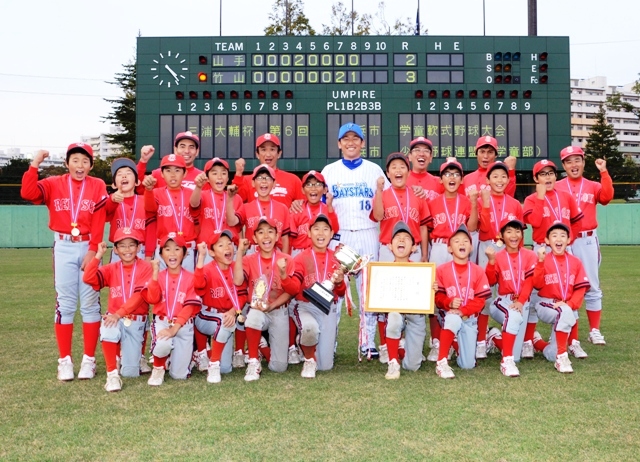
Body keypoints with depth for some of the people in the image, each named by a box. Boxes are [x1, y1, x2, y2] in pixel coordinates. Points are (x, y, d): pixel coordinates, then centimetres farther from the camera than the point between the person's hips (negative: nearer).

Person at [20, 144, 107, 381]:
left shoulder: (98, 186, 2)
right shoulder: (54, 184, 5)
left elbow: (99, 222, -4)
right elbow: (27, 193, -12)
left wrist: (92, 250, -11)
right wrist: (35, 164, -15)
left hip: (89, 248, -1)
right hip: (63, 248, 1)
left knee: (90, 303, 2)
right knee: (65, 303, 3)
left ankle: (89, 359, 9)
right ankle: (65, 360, 9)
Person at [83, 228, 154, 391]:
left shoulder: (145, 267, -6)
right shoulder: (111, 269, 5)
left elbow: (139, 295, -17)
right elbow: (88, 279, -10)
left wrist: (119, 313, -25)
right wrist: (98, 255, -17)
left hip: (136, 321, -2)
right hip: (114, 317, 2)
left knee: (130, 372, -5)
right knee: (108, 329, -38)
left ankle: (133, 357, 33)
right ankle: (112, 374, -21)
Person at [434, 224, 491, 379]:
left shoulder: (478, 271, -1)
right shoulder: (441, 270, -3)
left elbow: (480, 300, -5)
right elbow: (438, 296, -5)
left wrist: (463, 311, -20)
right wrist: (449, 303, -26)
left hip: (469, 317, 2)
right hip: (449, 313, -2)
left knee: (468, 365, -2)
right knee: (453, 319, -43)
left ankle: (458, 344, 35)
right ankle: (442, 362, -33)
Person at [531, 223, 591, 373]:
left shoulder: (575, 262, 4)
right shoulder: (543, 260, -4)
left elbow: (580, 288, 0)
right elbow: (537, 285, -16)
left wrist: (570, 304, -17)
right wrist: (540, 262, -25)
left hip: (566, 308, 3)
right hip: (545, 304, -3)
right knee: (566, 314, -39)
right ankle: (562, 357, -27)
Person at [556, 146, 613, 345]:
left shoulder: (593, 186, 9)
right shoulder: (556, 188, 5)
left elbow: (607, 197, -11)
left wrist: (604, 172, -15)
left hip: (587, 240, 1)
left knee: (592, 286, 3)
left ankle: (594, 330, 10)